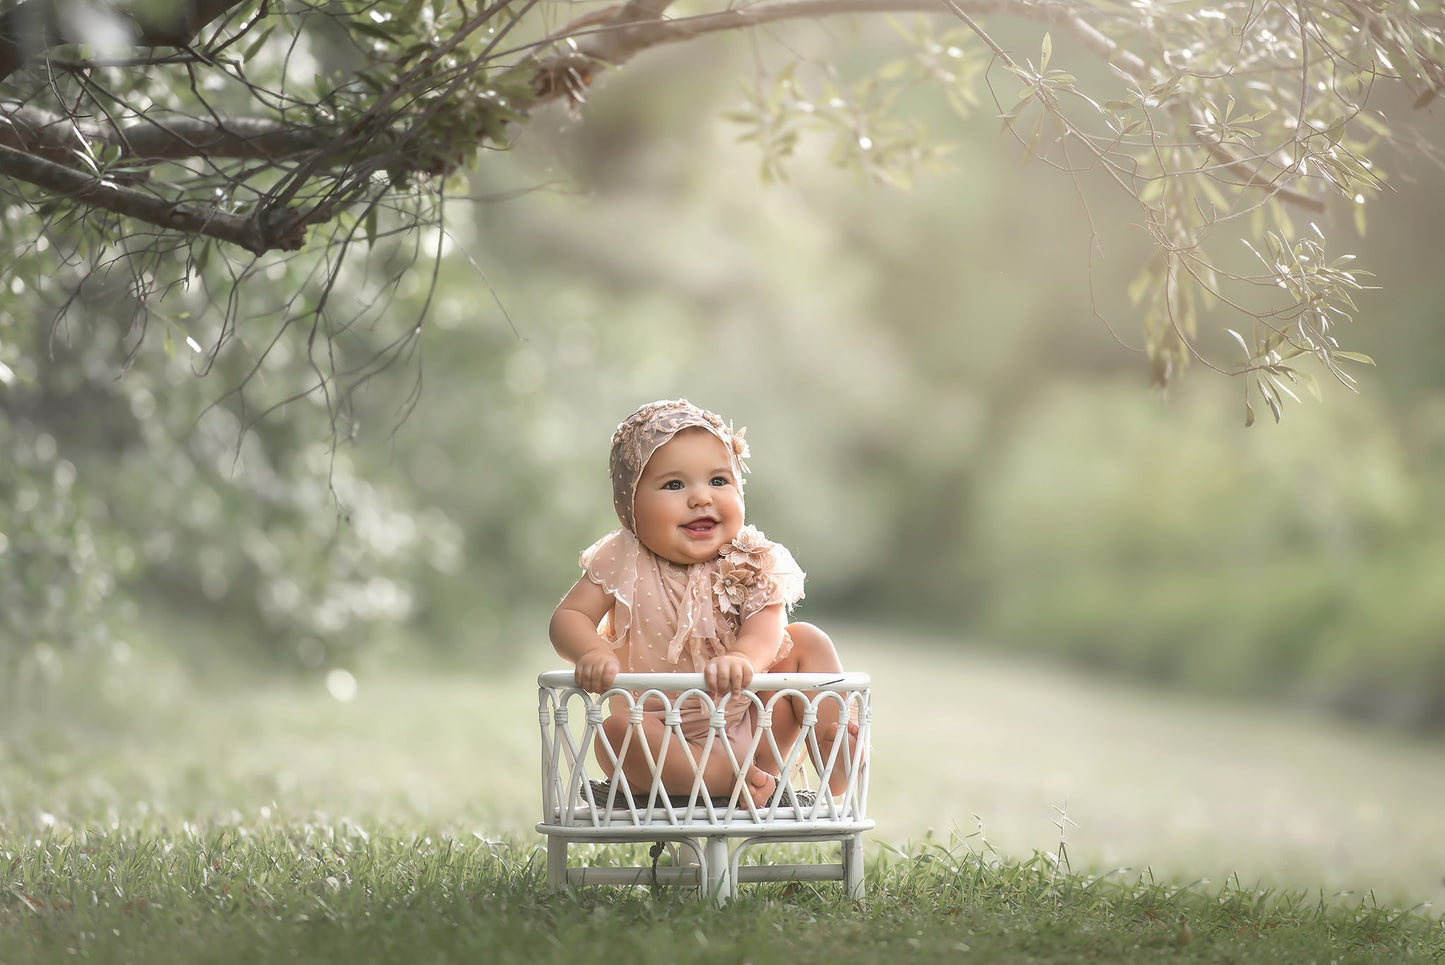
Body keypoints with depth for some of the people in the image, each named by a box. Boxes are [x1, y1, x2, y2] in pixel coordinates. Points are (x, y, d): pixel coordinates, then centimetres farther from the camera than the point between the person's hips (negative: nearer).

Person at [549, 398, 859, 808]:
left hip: (746, 730, 2)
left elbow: (765, 623, -21)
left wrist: (743, 659, -46)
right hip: (660, 738, -2)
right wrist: (593, 652, -33)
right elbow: (567, 617, -9)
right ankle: (730, 780, -37)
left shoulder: (750, 563, -6)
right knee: (616, 729, -33)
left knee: (806, 640, -6)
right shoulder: (623, 562, -6)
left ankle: (832, 744, -17)